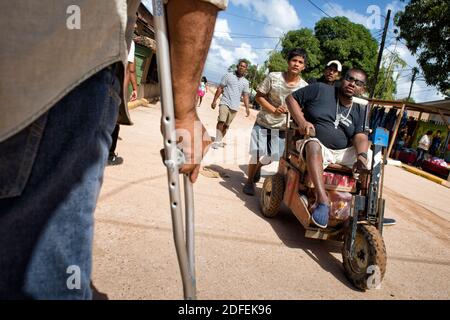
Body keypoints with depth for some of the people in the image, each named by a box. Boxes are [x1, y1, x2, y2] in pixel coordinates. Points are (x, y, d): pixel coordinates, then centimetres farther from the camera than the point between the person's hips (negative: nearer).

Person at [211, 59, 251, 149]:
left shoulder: (245, 82, 12)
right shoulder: (228, 76, 3)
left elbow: (245, 96, 12)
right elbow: (220, 88, 2)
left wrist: (247, 108, 0)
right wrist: (214, 100, -4)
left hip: (234, 106, 3)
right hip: (225, 103, -3)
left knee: (226, 125, 5)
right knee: (221, 121, -18)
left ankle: (220, 140, 16)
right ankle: (217, 140, -14)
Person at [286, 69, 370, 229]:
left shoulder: (359, 111, 9)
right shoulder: (320, 90, -1)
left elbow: (360, 136, -5)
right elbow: (291, 98, 2)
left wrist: (362, 155, -28)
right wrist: (301, 121, -14)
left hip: (343, 153, 5)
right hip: (315, 145, -5)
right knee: (313, 145, -38)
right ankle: (322, 199, -48)